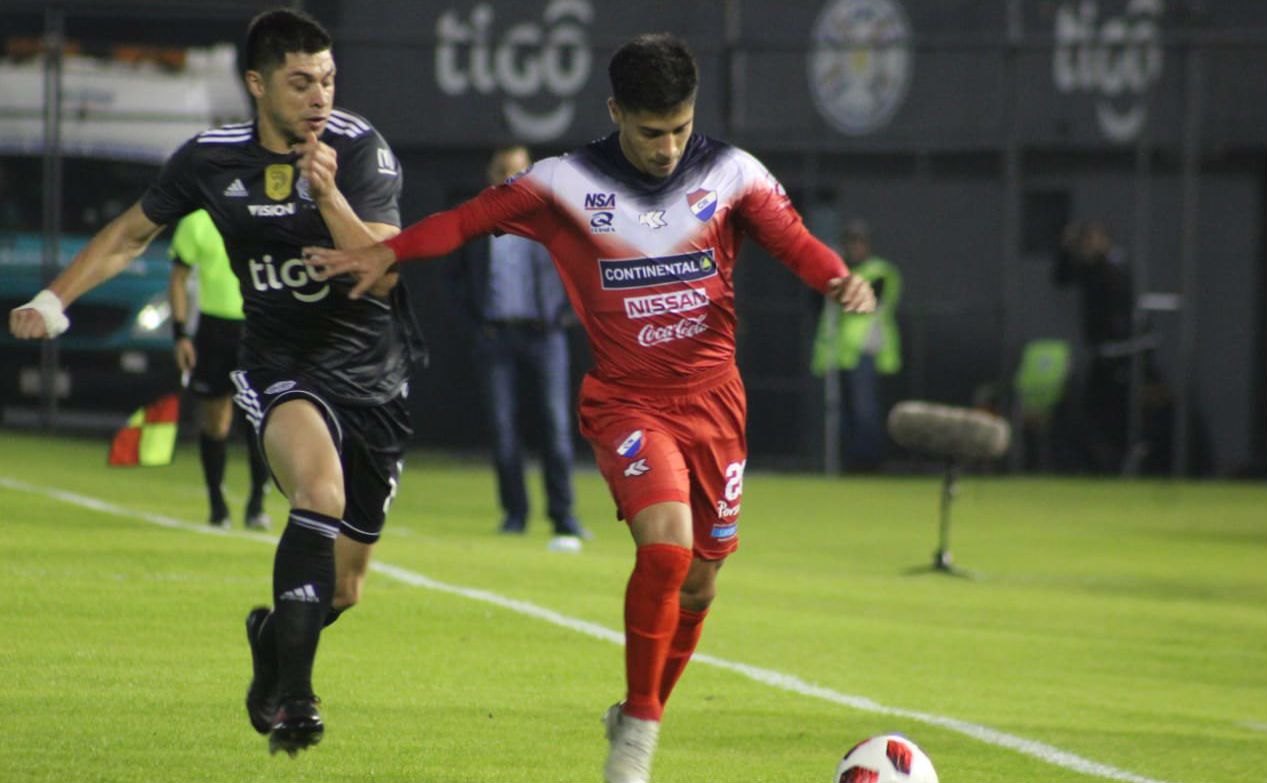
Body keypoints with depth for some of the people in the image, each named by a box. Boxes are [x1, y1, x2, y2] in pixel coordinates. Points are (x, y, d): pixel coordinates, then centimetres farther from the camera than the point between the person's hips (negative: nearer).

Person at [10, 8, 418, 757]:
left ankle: (273, 637, 43)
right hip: (280, 366, -1)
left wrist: (329, 194, -36)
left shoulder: (361, 148, -13)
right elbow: (131, 233, 12)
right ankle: (291, 692, -31)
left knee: (343, 586, 7)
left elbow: (382, 272, -23)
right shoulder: (212, 159, -5)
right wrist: (53, 301, 3)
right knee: (321, 489, -33)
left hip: (371, 373, 1)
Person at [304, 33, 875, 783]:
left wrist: (840, 277, -27)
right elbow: (470, 218, 0)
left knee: (699, 582, 9)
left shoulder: (730, 174, -1)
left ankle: (638, 716, 33)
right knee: (667, 544, -26)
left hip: (712, 402, 3)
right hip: (626, 403, -3)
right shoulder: (568, 184, -4)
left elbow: (793, 238, -7)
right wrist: (386, 253, -9)